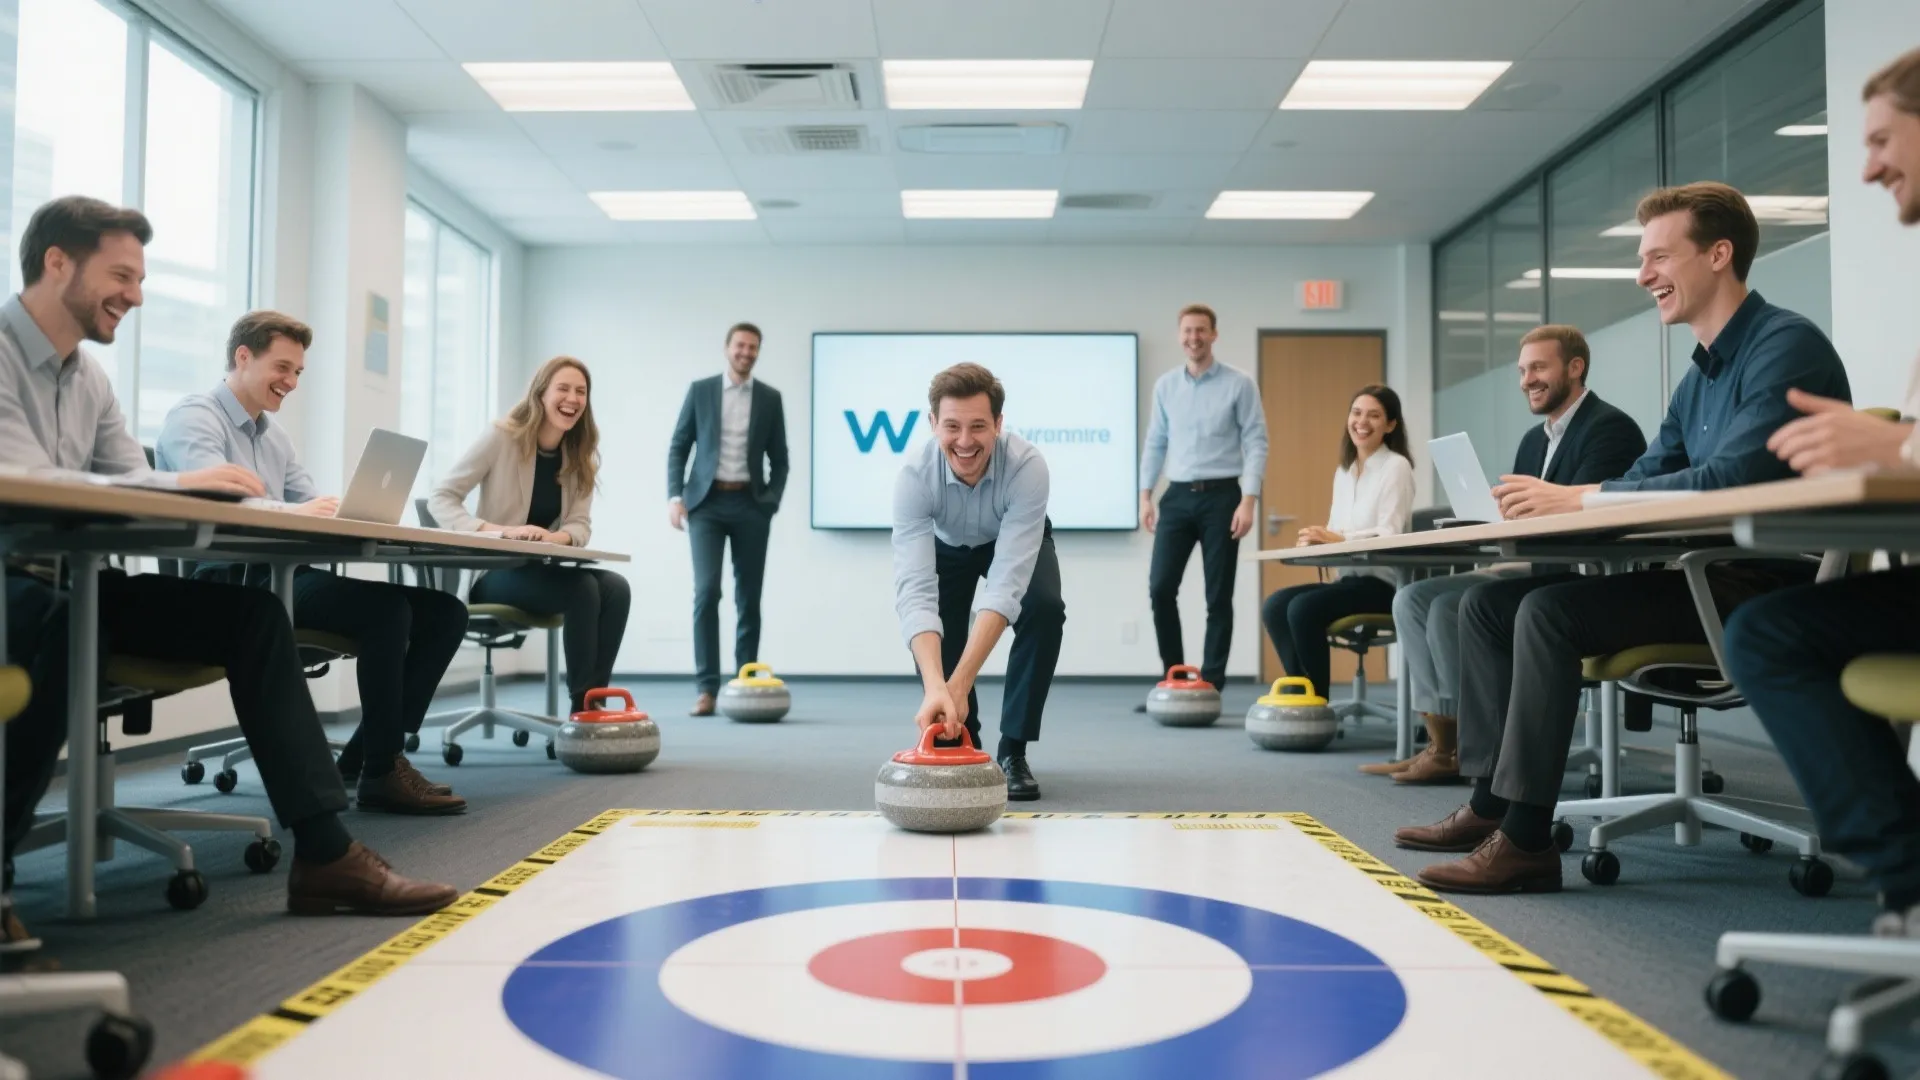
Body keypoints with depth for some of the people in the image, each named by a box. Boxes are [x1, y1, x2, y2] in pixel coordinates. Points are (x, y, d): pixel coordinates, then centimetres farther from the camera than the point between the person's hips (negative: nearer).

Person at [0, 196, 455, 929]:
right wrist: (181, 485, -31)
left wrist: (197, 488, -11)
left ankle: (323, 852, -13)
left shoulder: (88, 376, 12)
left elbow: (134, 479, 10)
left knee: (251, 613, -8)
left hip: (69, 582, 8)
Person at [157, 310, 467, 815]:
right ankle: (382, 770, -19)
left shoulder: (275, 435, 24)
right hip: (234, 583, -9)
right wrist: (289, 512, -39)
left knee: (444, 610, -4)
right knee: (386, 606, -31)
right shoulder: (193, 418, -3)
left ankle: (366, 755, -2)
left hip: (285, 574, 9)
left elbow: (311, 509, 18)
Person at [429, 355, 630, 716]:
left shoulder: (580, 456, 7)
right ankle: (580, 706, -21)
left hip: (542, 571, 5)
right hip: (491, 573, -5)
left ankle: (594, 703, -22)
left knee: (615, 588, -23)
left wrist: (557, 537, -25)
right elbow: (440, 498, -11)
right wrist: (501, 531, -28)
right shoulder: (501, 437, -8)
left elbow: (580, 525, 1)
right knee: (582, 589, -30)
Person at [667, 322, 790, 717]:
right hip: (706, 501, -1)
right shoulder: (700, 390, 5)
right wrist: (675, 496, -7)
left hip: (750, 504, 2)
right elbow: (678, 447, 4)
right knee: (707, 591, -12)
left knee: (748, 596, 4)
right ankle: (706, 687, -11)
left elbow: (779, 459, 9)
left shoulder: (770, 397, 7)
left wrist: (771, 502, -4)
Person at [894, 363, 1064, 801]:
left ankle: (1012, 751, -12)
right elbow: (915, 589, -46)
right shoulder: (915, 477, -38)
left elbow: (1007, 584, -47)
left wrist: (958, 686, -55)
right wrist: (935, 686, -61)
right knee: (930, 619, -21)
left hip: (1015, 542, -1)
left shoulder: (1028, 466, -41)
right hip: (948, 545, 1)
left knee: (1044, 608, -27)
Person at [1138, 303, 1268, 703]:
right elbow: (1155, 443, 13)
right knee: (1160, 587, -4)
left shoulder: (1239, 384, -2)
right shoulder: (1165, 385, 10)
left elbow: (1256, 443, -6)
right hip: (1178, 496, 3)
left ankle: (1210, 686, 9)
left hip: (1221, 496, -3)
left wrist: (1248, 501, -15)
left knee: (1218, 596, 1)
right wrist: (1145, 495, 5)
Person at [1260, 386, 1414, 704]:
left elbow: (1389, 535, -16)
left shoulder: (1396, 466, -5)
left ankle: (1318, 701, -13)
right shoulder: (1343, 472, 17)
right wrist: (1319, 539, -13)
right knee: (1274, 605, -14)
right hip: (1350, 577, 7)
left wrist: (1338, 540, -27)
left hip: (1383, 582, -7)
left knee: (1303, 608, -27)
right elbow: (1335, 534, 11)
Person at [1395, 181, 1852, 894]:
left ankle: (1525, 837, -24)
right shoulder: (1700, 375, 18)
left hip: (1765, 585, -10)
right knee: (1486, 603, 2)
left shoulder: (1786, 347, -12)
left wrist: (1578, 498, -22)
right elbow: (1644, 478, 16)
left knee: (1551, 609, -28)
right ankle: (1491, 801, 2)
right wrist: (1550, 502, -4)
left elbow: (1733, 479, -24)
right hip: (1703, 574, 10)